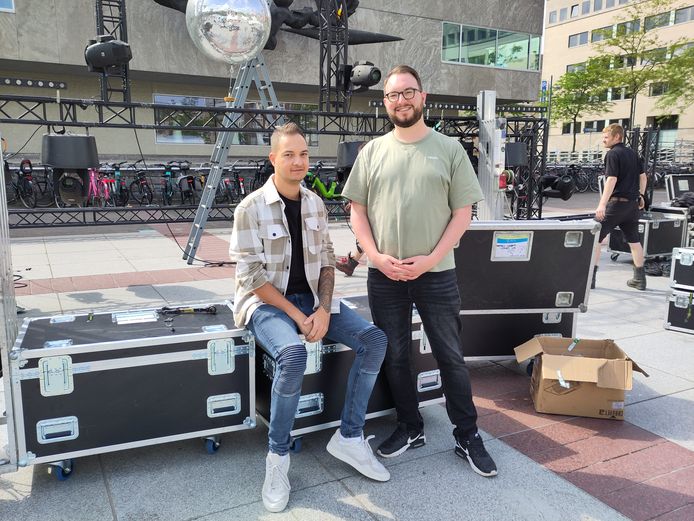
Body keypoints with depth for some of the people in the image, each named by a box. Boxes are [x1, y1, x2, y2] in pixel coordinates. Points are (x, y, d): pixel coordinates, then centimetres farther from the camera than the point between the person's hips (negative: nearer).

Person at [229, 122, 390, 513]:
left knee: (375, 340, -12)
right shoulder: (252, 209, -12)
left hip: (311, 297, 6)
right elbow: (252, 276, -14)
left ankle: (349, 437, 0)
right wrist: (296, 316, -19)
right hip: (267, 302, -5)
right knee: (294, 354, -35)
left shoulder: (315, 204, 5)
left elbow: (326, 261, 7)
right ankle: (278, 457, -12)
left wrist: (323, 309, -9)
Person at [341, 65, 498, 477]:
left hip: (435, 274, -2)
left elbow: (463, 212, -2)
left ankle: (468, 436, 23)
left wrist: (431, 259, -12)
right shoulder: (372, 152, 7)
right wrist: (376, 256, -8)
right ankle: (410, 429, 31)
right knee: (395, 357, 13)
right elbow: (358, 210, 6)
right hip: (384, 275, 2)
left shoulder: (449, 149, 1)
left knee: (451, 357, 7)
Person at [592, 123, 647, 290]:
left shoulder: (612, 154, -10)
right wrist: (640, 195, 31)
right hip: (633, 204, 8)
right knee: (634, 240, 16)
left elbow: (611, 180, -20)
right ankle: (640, 279, 22)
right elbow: (643, 177, 19)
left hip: (616, 202, -8)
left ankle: (590, 277, -3)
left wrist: (602, 204, -24)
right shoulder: (632, 153, 13)